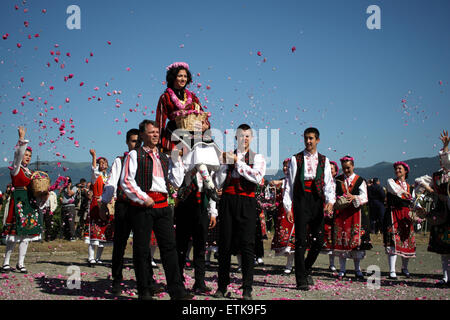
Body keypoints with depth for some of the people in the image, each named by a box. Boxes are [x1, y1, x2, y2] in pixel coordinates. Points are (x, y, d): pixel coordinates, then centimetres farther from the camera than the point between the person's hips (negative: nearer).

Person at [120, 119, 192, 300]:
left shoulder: (163, 158, 20)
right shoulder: (134, 155, 4)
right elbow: (126, 181, -6)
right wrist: (143, 198, -11)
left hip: (162, 205, 5)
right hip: (142, 207, -4)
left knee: (169, 246, -1)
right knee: (141, 249, 1)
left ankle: (176, 290, 1)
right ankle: (144, 291, 12)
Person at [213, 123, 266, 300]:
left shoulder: (257, 158, 9)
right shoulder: (227, 156, 14)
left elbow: (257, 177, -12)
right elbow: (218, 183, 8)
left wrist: (237, 161, -9)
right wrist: (224, 164, -3)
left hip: (246, 202, -2)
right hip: (227, 201, 2)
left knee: (247, 244, -7)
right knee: (225, 244, 4)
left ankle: (247, 289, -2)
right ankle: (222, 286, 14)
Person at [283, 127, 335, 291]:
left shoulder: (324, 160, 12)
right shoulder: (296, 159, 6)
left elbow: (329, 183, 5)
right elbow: (289, 184, 3)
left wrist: (330, 201, -13)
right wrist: (287, 206, -4)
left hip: (317, 202, 3)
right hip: (301, 202, -2)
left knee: (319, 240, 4)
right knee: (301, 240, -4)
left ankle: (307, 269, 28)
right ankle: (301, 280, 2)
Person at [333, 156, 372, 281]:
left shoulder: (360, 180, 5)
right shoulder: (337, 180, 11)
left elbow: (364, 198, -3)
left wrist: (354, 198, -23)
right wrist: (339, 200, -13)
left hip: (356, 213, -1)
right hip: (340, 213, 1)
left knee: (356, 240, -2)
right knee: (341, 240, -1)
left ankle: (357, 270, 8)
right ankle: (342, 270, 8)